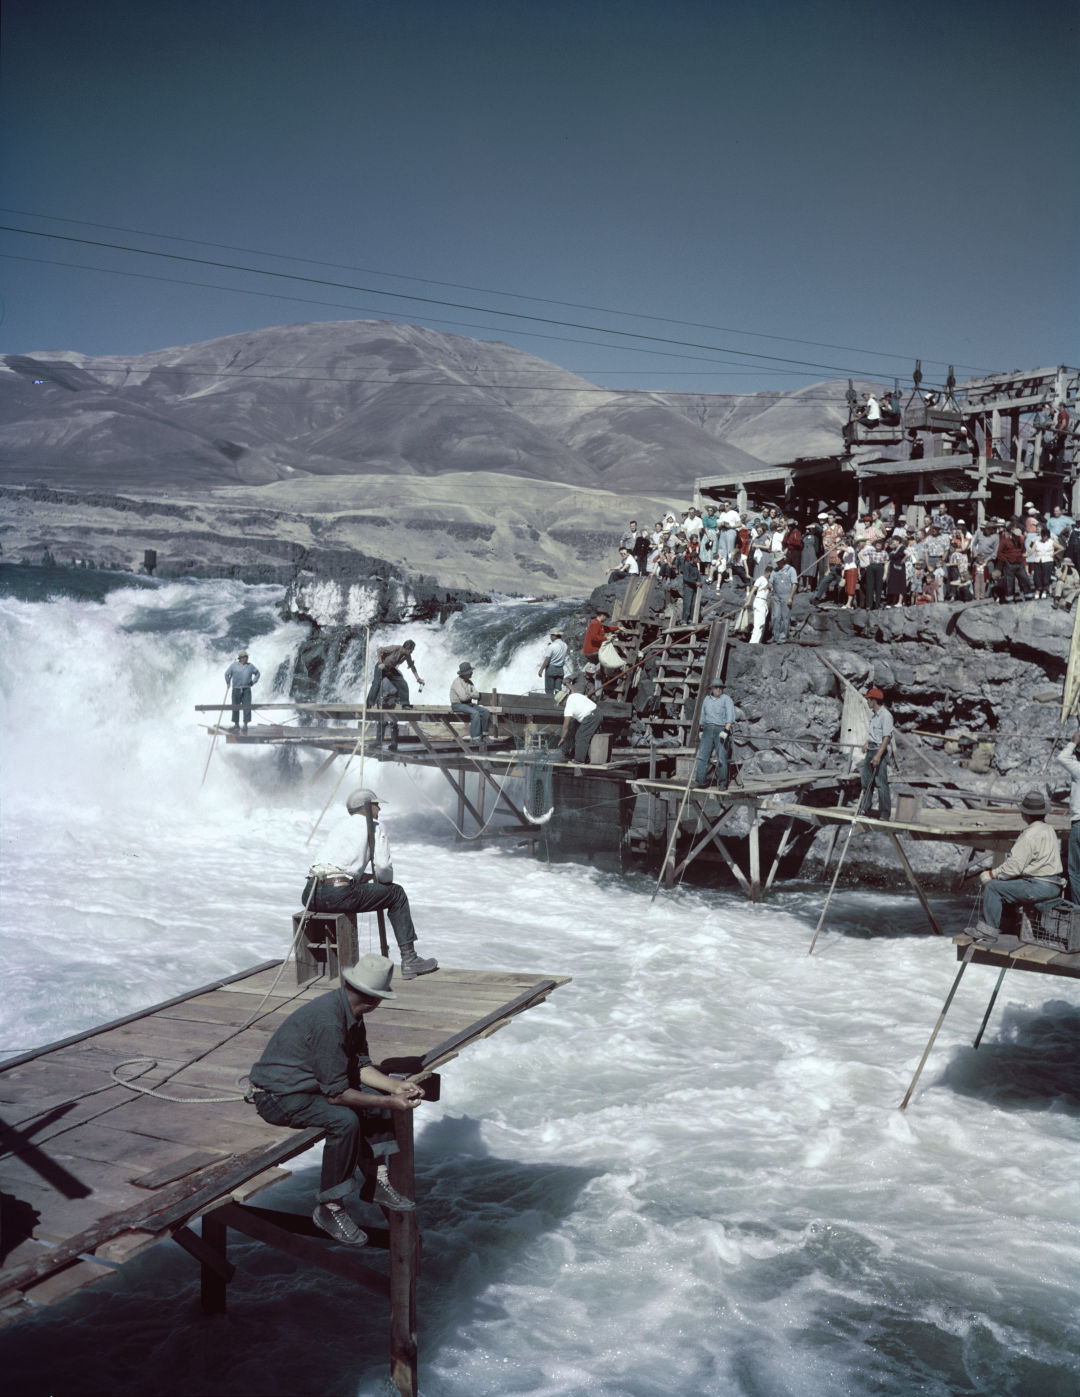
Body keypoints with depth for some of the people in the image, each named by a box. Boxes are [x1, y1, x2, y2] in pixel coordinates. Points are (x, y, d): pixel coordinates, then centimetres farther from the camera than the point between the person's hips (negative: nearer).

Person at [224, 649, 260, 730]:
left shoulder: (250, 666, 7)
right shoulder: (234, 665, 1)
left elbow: (257, 673, 20)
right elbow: (227, 674, 8)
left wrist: (253, 681, 7)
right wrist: (228, 684, 8)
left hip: (246, 690, 1)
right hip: (236, 689, -1)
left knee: (247, 707, -8)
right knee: (235, 708, 4)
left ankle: (245, 724, -5)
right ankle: (236, 723, 16)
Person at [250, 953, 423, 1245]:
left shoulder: (351, 1012, 0)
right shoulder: (328, 1022, -30)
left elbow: (360, 1066, 6)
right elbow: (336, 1094, -26)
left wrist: (397, 1087, -7)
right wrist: (389, 1103, -21)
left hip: (310, 1081, 10)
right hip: (278, 1095, -10)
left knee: (376, 1093, 4)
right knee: (345, 1120, -29)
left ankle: (379, 1180, 8)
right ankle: (328, 1208, -13)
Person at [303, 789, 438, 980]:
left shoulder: (339, 825, 29)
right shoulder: (374, 827, 9)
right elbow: (383, 866, -4)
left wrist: (368, 877, 32)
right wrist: (386, 879, 19)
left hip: (311, 895, 6)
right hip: (338, 894, -6)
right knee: (397, 894, 12)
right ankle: (409, 960, 10)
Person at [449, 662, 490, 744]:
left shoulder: (469, 682, 11)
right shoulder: (457, 682, -16)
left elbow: (477, 695, 4)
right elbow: (463, 697, -25)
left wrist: (469, 694, -15)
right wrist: (472, 695, -7)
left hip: (468, 704, 8)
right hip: (458, 705, -8)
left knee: (486, 712, -10)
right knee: (475, 713, -32)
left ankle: (483, 735, -5)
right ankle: (474, 738, -31)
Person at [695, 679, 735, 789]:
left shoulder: (726, 699, -1)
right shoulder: (707, 699, 15)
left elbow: (730, 716, -11)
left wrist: (726, 730, -22)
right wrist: (702, 730, 22)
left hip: (721, 730, -4)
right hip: (708, 730, 4)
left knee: (722, 758, -5)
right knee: (702, 755, -6)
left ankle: (722, 784, 2)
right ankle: (699, 781, -6)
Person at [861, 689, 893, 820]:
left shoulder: (885, 715, -16)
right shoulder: (872, 713, 13)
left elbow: (886, 737, -22)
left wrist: (878, 755, -27)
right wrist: (867, 743, 24)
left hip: (880, 751, -9)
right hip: (870, 750, 9)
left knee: (881, 783, -9)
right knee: (866, 781, 14)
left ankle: (885, 813, -5)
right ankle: (865, 808, 24)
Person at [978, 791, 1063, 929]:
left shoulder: (1031, 835, -18)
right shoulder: (1048, 830, 13)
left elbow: (1014, 867, -20)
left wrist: (991, 875, -7)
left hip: (1040, 887, -10)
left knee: (992, 887, -8)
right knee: (1006, 883, 24)